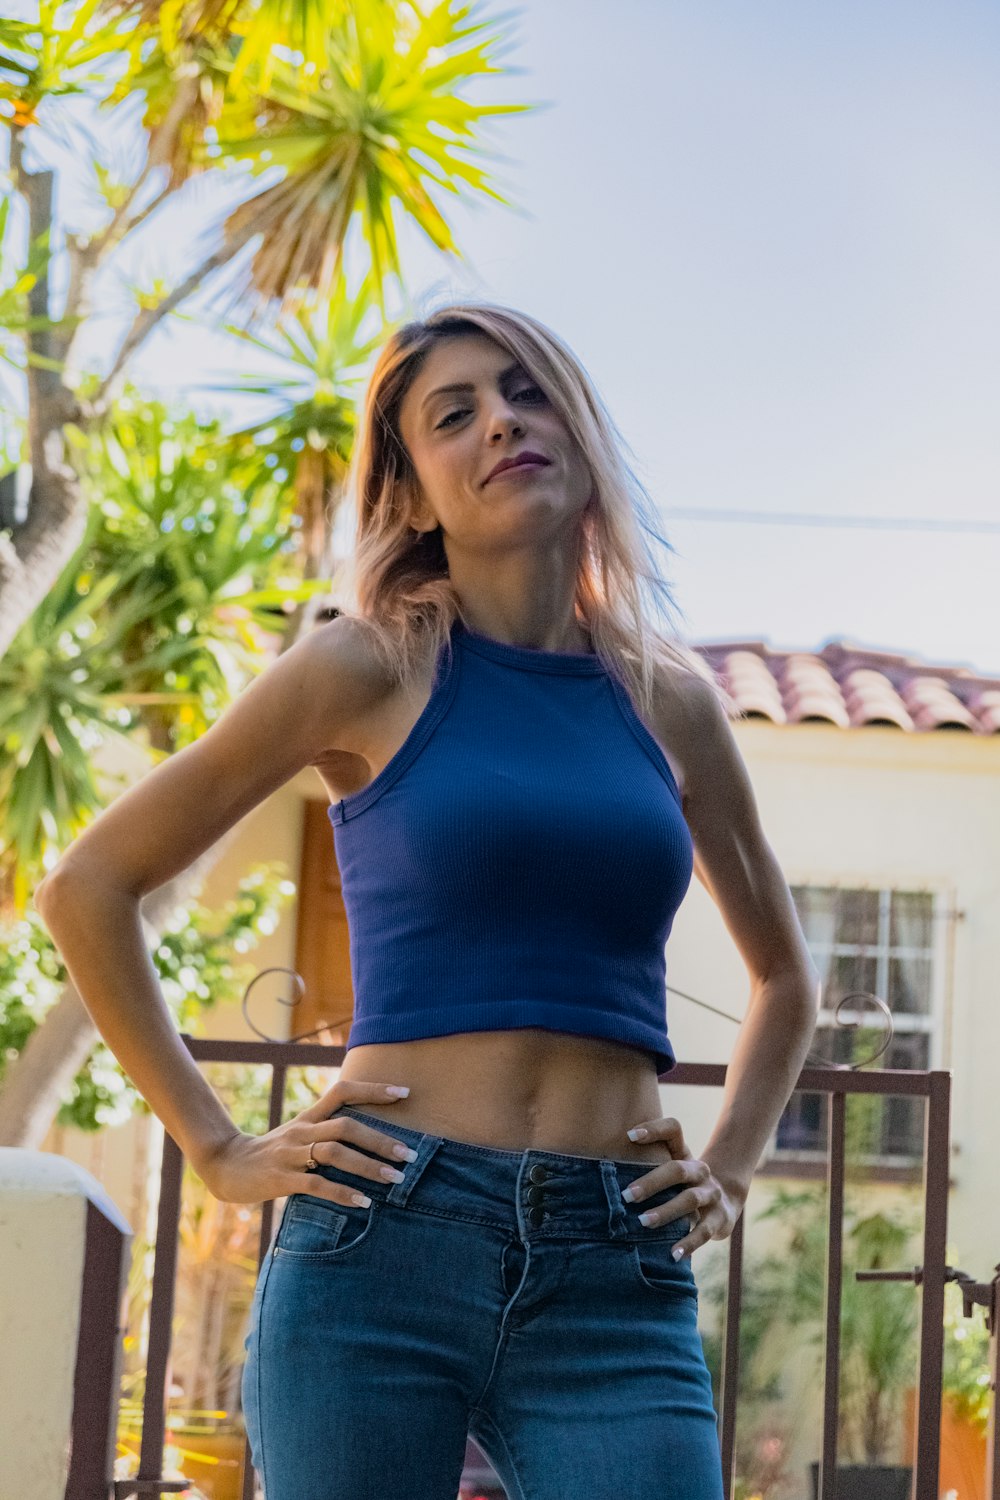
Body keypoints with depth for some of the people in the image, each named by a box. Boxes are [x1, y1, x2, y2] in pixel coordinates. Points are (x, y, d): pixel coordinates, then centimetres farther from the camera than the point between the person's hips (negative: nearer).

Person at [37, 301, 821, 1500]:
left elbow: (784, 974, 28)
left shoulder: (670, 702, 12)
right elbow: (88, 885, 3)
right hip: (381, 1245, -2)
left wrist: (729, 1170, 15)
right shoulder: (375, 667, 2)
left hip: (618, 1282, 3)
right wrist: (217, 1151, 0)